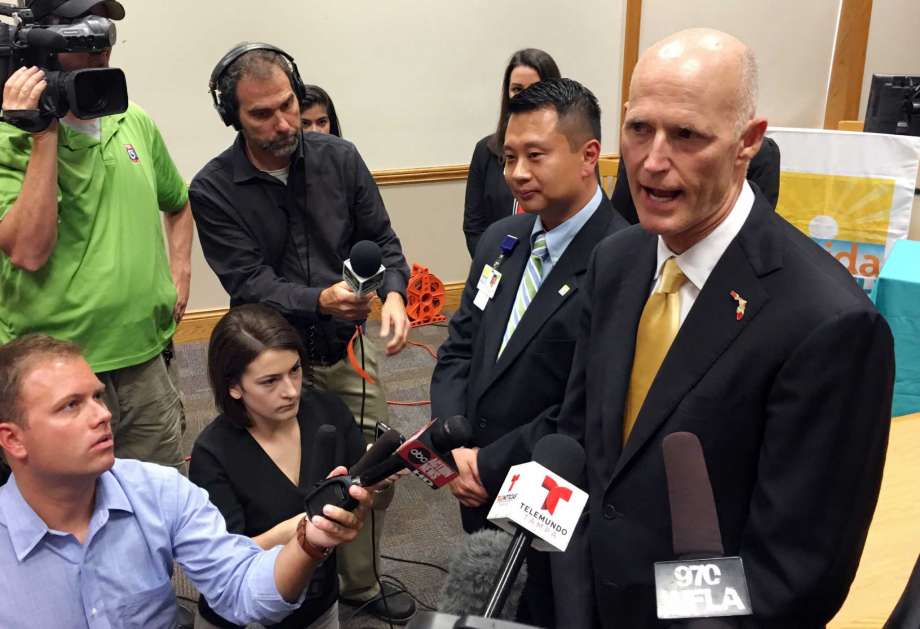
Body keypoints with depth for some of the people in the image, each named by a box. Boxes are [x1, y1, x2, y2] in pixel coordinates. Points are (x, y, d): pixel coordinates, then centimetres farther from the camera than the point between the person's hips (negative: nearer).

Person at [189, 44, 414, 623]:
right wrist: (320, 300, -33)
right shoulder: (213, 189, -12)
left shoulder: (339, 157, -4)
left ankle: (361, 584, 33)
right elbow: (250, 283, -16)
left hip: (350, 347, 3)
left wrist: (393, 294, -22)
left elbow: (381, 240, -1)